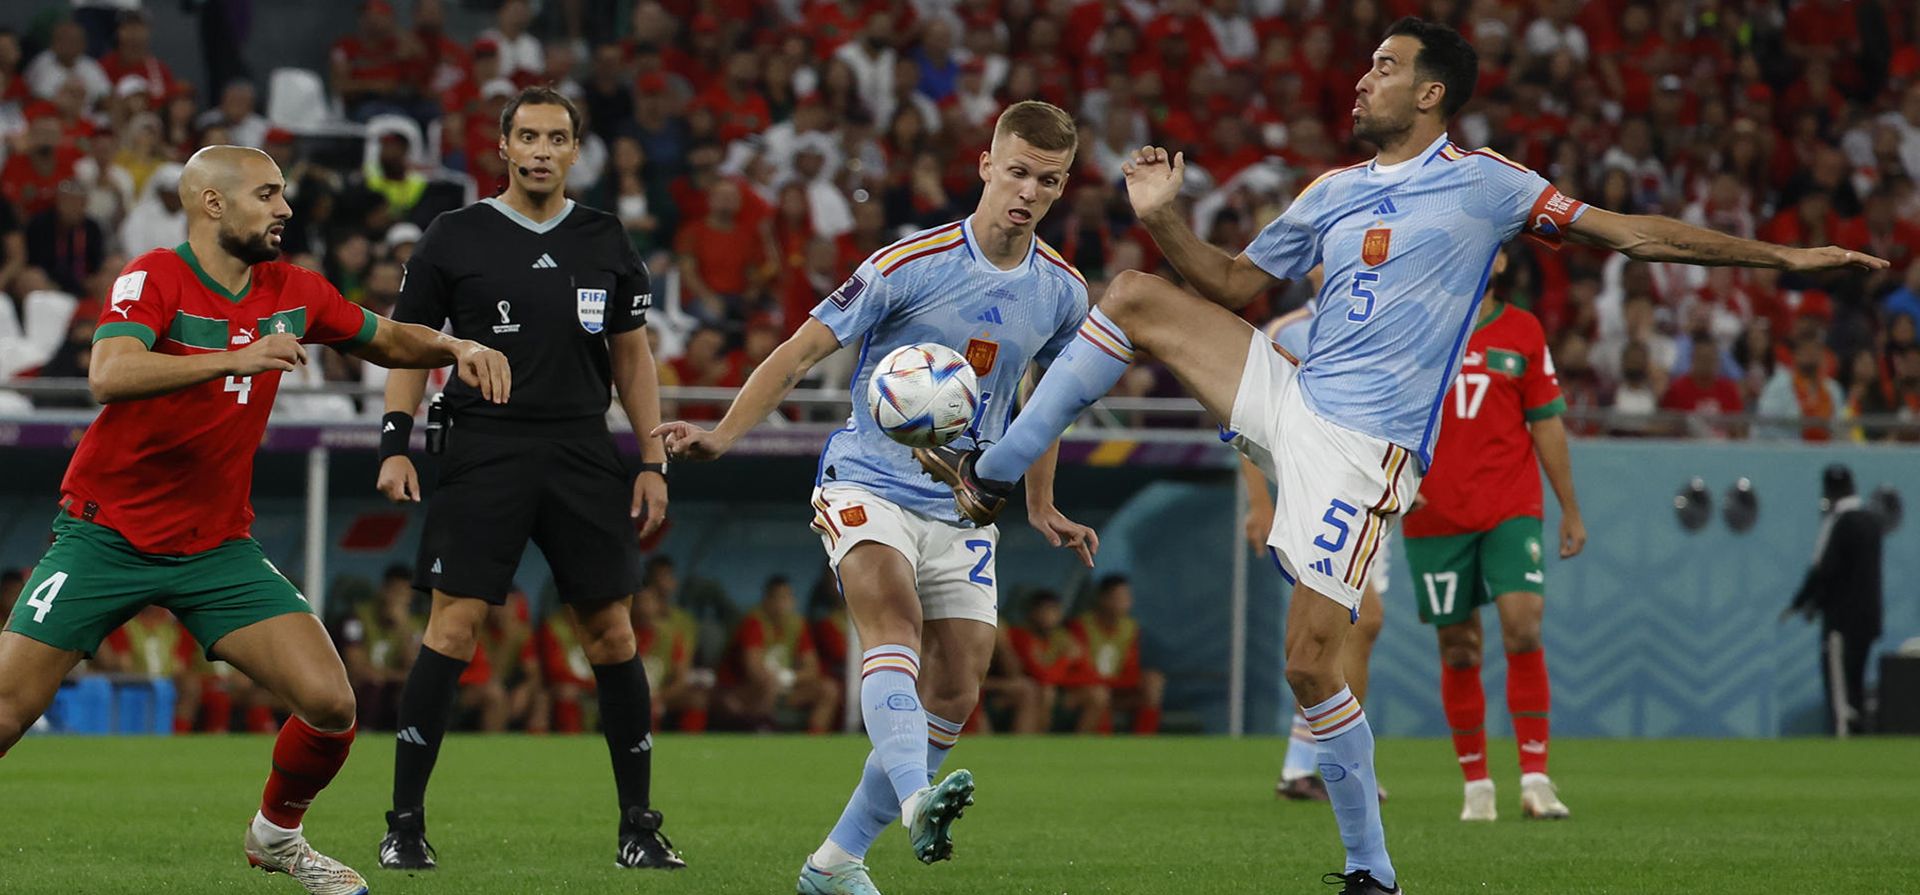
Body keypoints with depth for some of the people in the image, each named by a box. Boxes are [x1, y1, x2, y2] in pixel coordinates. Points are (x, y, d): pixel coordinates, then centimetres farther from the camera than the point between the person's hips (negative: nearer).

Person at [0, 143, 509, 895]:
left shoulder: (291, 292, 3)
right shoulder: (153, 281, -14)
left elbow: (386, 341, 20)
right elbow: (109, 376, -32)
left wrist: (456, 348, -1)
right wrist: (235, 359, -42)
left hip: (218, 545, 4)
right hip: (106, 537, -4)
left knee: (330, 703, -8)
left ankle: (276, 834, 18)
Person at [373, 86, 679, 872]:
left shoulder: (605, 242, 11)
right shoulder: (455, 238, 3)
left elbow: (632, 355, 16)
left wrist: (653, 461, 9)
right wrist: (395, 445, -5)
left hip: (583, 452, 3)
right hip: (485, 449, -3)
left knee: (611, 633, 1)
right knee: (452, 629, -10)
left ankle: (639, 827, 9)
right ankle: (404, 824, -3)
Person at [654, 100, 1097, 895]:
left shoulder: (1061, 292, 3)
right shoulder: (911, 265, -12)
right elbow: (802, 352, -9)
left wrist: (1041, 508, 25)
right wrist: (721, 437, -19)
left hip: (964, 513, 5)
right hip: (867, 486, -5)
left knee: (955, 693, -3)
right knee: (894, 618, -32)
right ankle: (917, 800, -54)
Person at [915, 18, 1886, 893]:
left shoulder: (1483, 184, -1)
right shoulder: (1334, 193, 14)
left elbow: (1631, 232, 0)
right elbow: (1238, 284, 21)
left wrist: (1784, 255, -3)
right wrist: (1164, 220, 4)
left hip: (1366, 449, -6)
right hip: (1292, 398, 6)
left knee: (1311, 664, -13)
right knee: (1135, 295, -5)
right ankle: (994, 474, 2)